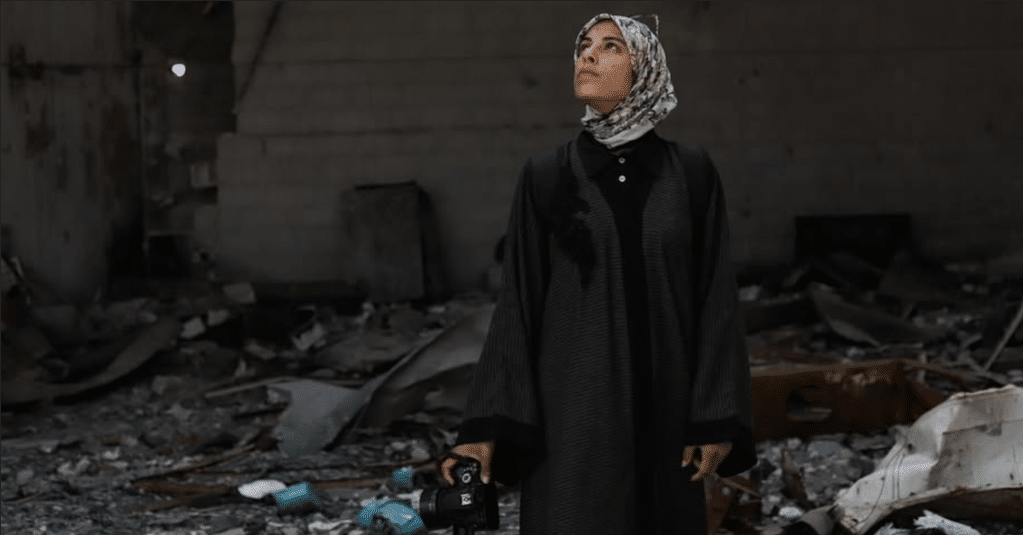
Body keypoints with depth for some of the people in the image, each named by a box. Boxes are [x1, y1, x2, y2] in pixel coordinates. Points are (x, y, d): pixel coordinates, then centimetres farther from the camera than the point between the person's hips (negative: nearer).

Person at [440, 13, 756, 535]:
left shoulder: (691, 173, 2)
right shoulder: (545, 176, 1)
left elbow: (716, 296, 1)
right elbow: (518, 302, 0)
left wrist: (718, 418, -5)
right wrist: (486, 428, -8)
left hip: (664, 408, 1)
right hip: (572, 407, -1)